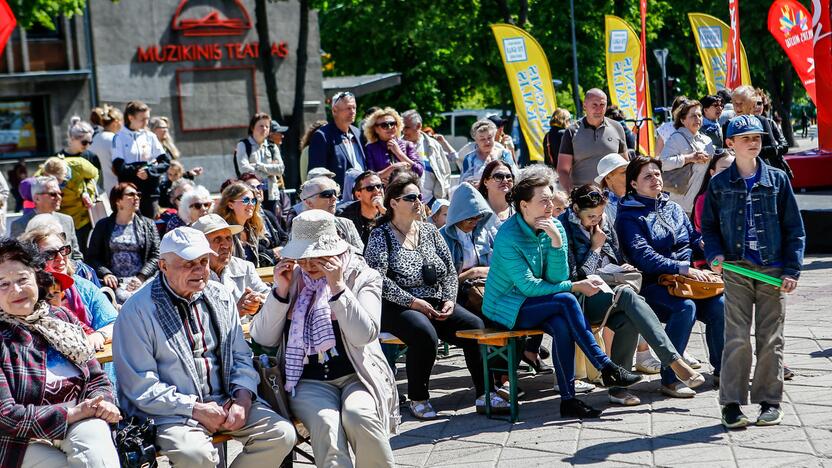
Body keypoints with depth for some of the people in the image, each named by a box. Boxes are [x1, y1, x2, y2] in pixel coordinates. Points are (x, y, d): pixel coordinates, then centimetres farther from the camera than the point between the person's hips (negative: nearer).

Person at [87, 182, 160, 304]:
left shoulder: (148, 225, 16)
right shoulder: (103, 226, 15)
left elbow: (156, 256, 7)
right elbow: (92, 257, 10)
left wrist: (141, 277, -8)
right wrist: (105, 274, -9)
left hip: (142, 280, 0)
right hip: (115, 281, 0)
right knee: (122, 298, -31)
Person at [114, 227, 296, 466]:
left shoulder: (220, 297, 10)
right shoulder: (138, 311, -8)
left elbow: (240, 355, 16)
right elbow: (139, 385, -11)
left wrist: (243, 397, -4)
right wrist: (194, 409, -15)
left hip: (224, 401, 6)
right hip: (170, 412, -6)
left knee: (282, 434, -13)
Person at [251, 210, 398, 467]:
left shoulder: (361, 277, 3)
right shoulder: (291, 279, 11)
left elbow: (364, 335, -12)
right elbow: (263, 339, 5)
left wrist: (337, 287, -16)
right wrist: (280, 291, -5)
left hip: (356, 376, -1)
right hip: (309, 381, 1)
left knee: (358, 415, -33)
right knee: (326, 423, -32)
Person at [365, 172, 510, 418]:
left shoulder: (429, 230, 15)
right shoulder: (381, 236, -1)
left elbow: (450, 270, 16)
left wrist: (449, 300, -2)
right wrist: (413, 302, -18)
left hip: (434, 303, 6)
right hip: (397, 307, -6)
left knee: (475, 325, -17)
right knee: (425, 334, -35)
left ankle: (484, 394, -10)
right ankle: (417, 399, -16)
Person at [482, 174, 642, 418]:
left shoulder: (554, 227, -1)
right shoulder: (508, 236, -19)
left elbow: (557, 279, -8)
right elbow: (527, 286, -21)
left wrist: (557, 241, -23)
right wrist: (575, 287, -19)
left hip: (533, 304, 5)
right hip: (506, 306, -5)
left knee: (561, 325, -29)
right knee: (566, 301, -28)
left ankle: (568, 399, -28)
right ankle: (607, 368, -24)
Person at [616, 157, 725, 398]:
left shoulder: (673, 208, 20)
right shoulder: (629, 216, -1)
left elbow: (695, 239, 24)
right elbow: (643, 256, -14)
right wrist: (683, 269, -24)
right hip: (652, 285, -5)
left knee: (719, 305, -23)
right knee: (686, 307, -34)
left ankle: (721, 369, -4)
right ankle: (669, 379, -25)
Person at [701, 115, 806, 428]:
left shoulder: (778, 179, 4)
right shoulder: (719, 184, 5)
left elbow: (794, 228, 5)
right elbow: (709, 226, 12)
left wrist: (792, 270, -3)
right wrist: (715, 255, -7)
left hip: (773, 270, 1)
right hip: (736, 270, 0)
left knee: (771, 339, 4)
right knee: (737, 338, -6)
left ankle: (770, 400, 15)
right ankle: (732, 403, 1)